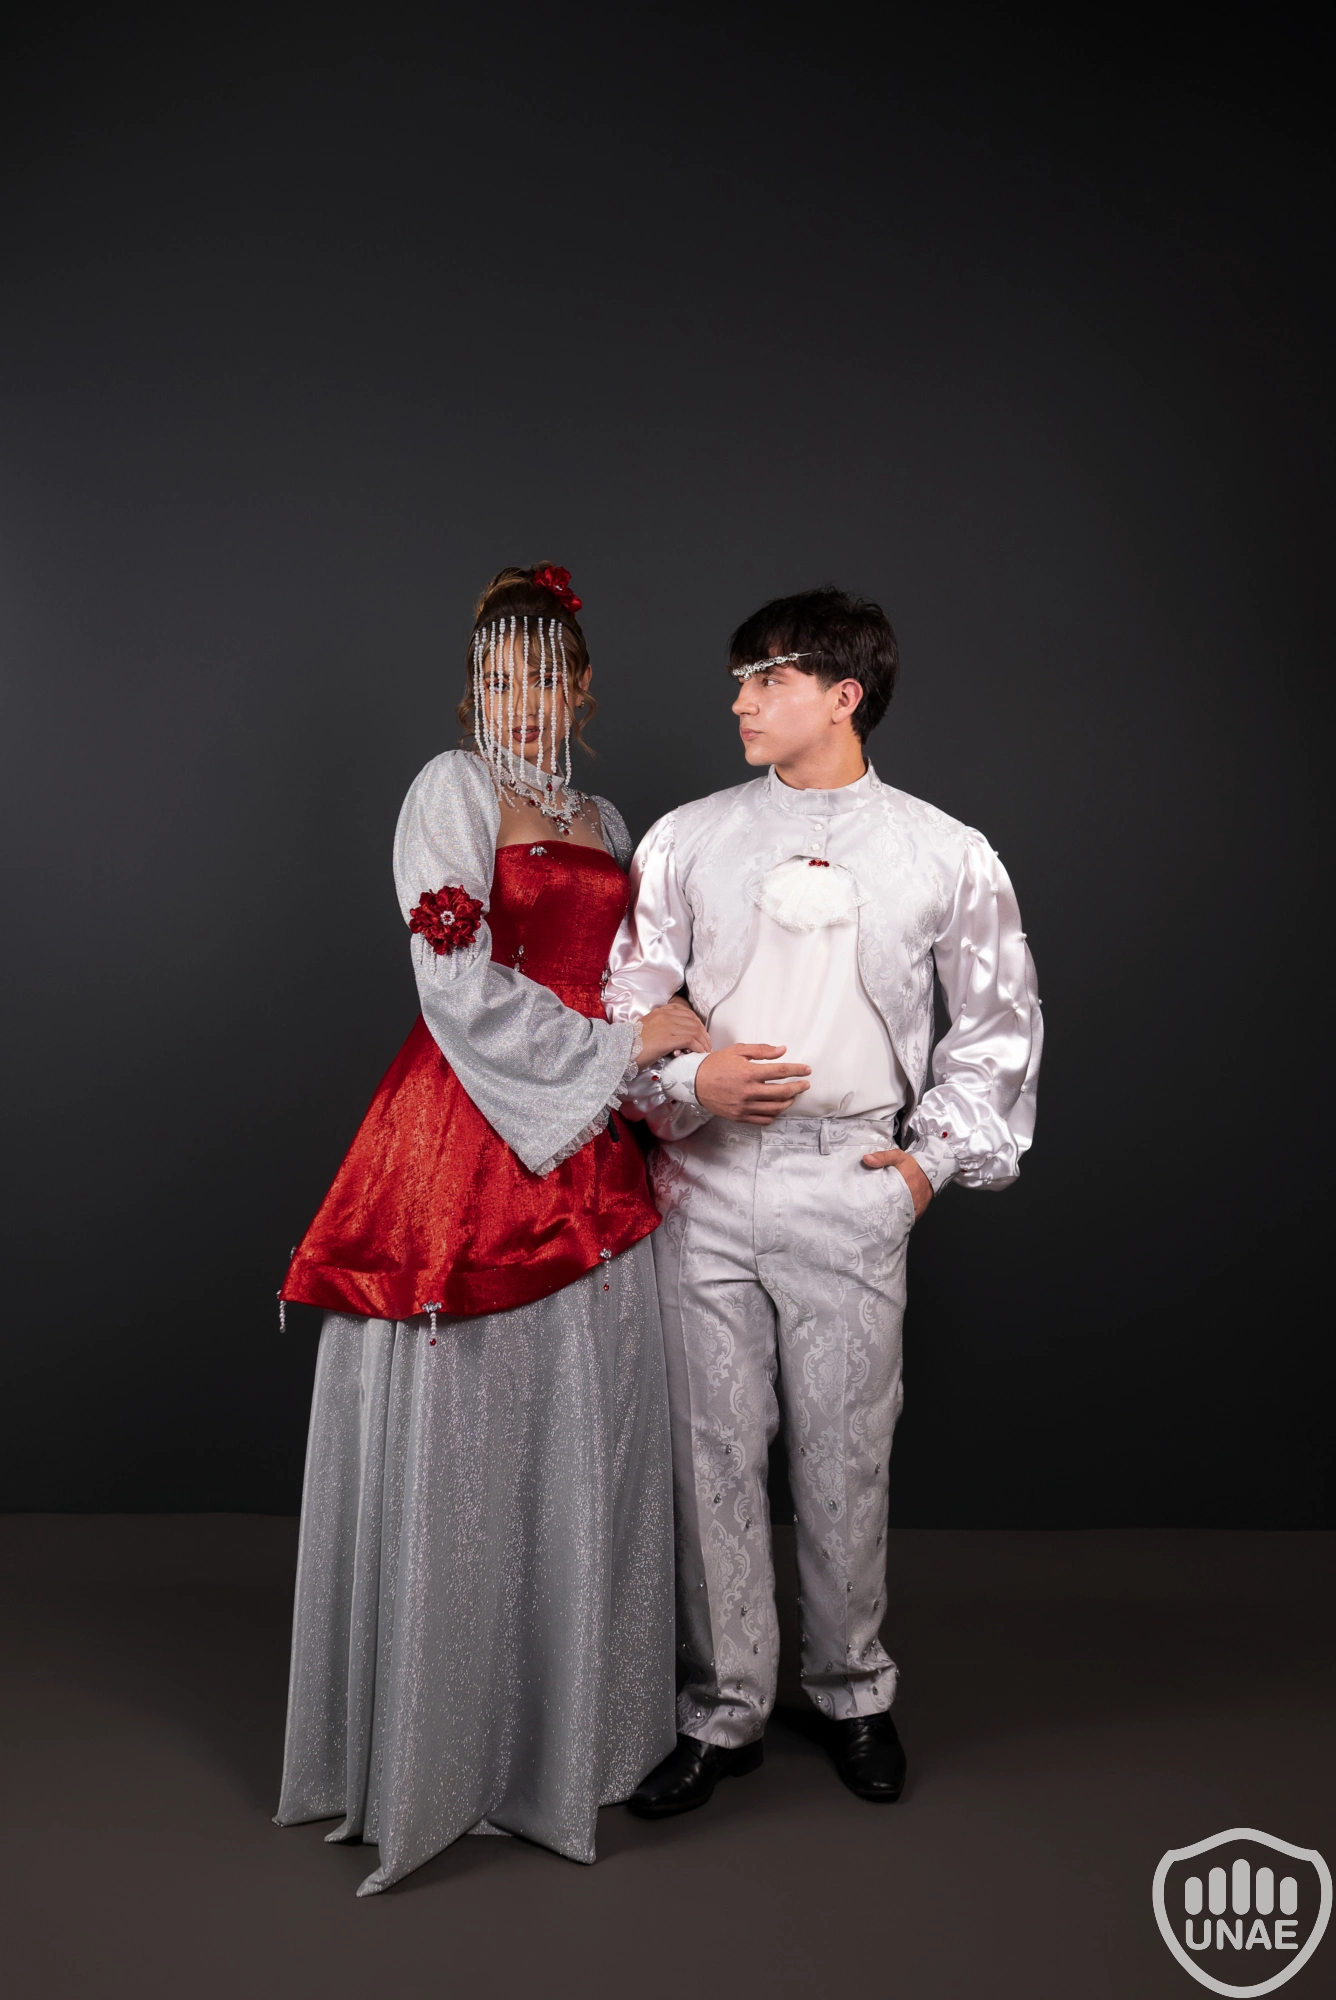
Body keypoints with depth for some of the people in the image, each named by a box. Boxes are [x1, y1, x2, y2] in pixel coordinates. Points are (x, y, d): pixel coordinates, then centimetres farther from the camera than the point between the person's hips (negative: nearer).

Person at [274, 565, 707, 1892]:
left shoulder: (605, 823, 17)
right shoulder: (452, 790, -2)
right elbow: (463, 990, -12)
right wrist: (619, 1046, -10)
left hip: (586, 1160, 6)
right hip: (463, 1152, -6)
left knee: (578, 1438, 10)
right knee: (460, 1447, 1)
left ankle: (566, 1718, 27)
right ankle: (435, 1745, 19)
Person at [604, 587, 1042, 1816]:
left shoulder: (945, 855, 3)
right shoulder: (687, 840, 6)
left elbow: (1002, 1022, 10)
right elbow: (625, 1005, 7)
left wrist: (936, 1157, 4)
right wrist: (690, 1081, -12)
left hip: (851, 1182, -1)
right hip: (707, 1176, 2)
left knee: (846, 1453, 9)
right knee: (713, 1450, 7)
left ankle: (852, 1693, 33)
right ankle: (723, 1712, 25)